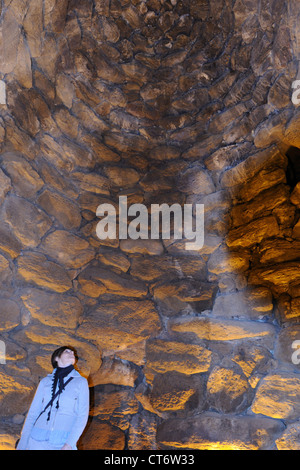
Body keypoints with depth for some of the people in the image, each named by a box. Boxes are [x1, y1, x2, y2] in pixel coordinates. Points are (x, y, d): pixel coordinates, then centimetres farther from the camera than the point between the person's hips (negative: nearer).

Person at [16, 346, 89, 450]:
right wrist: (22, 445, 4)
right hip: (37, 440, 2)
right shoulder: (45, 381, 10)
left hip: (63, 442, -1)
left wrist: (69, 444, -13)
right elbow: (33, 413, 10)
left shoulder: (81, 382, 4)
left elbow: (83, 415, -3)